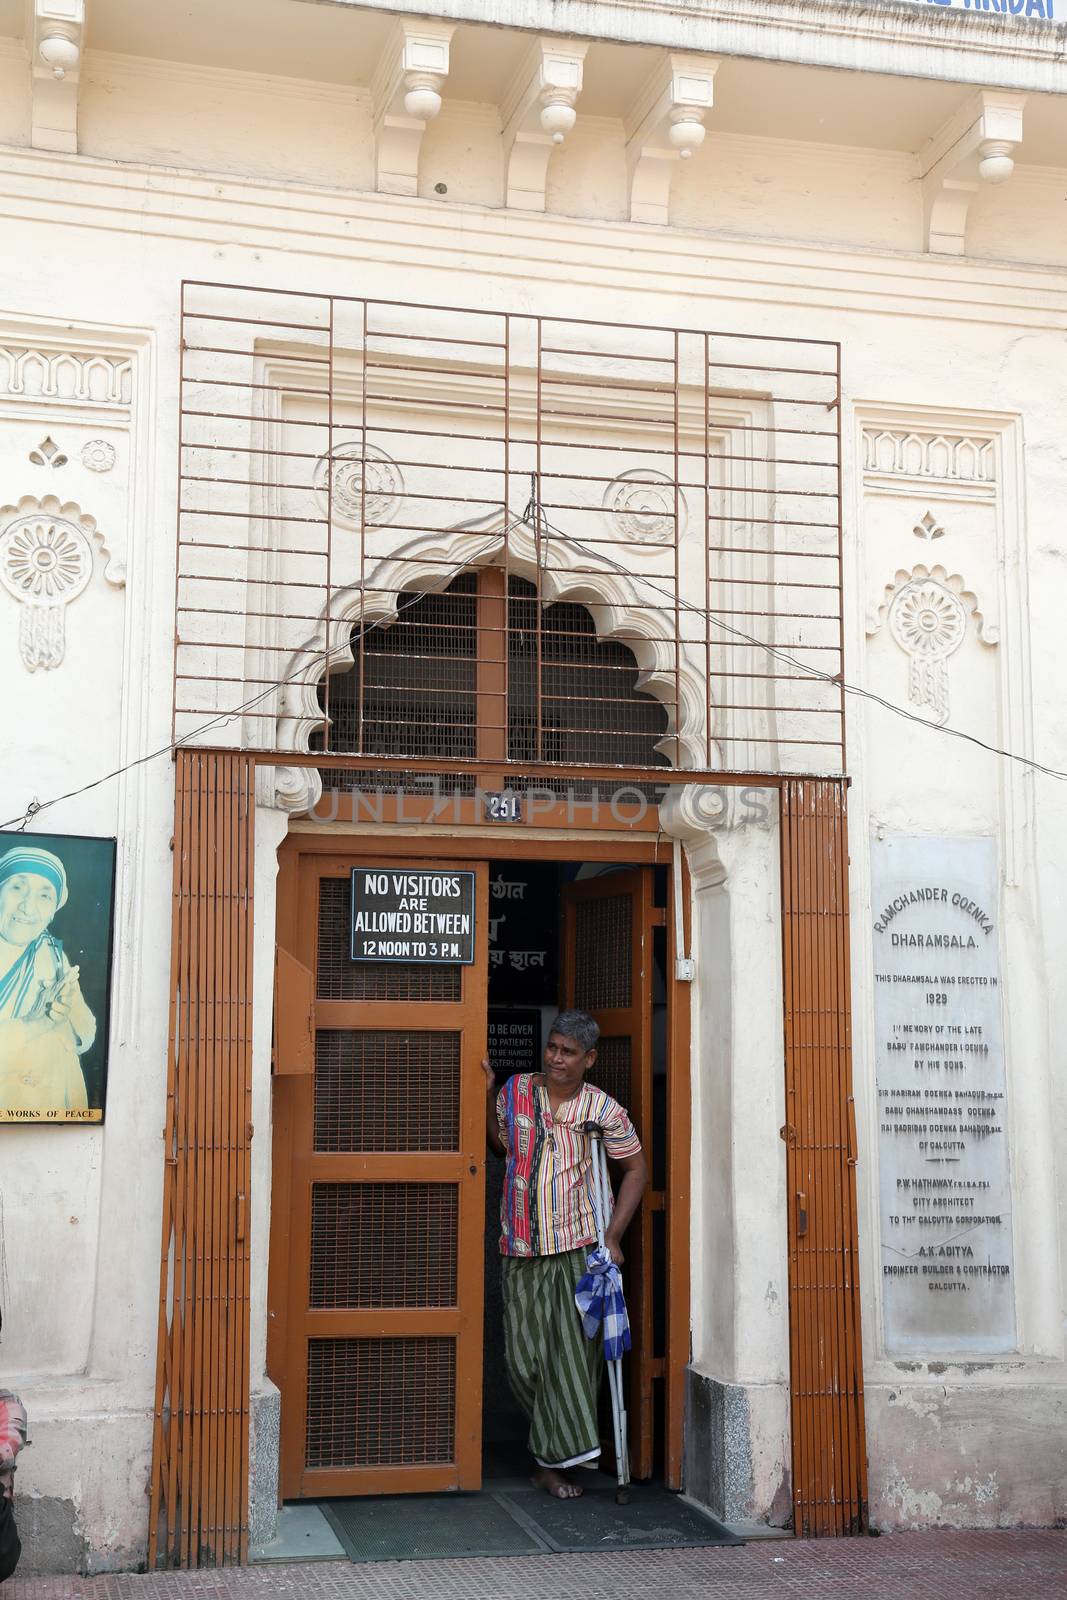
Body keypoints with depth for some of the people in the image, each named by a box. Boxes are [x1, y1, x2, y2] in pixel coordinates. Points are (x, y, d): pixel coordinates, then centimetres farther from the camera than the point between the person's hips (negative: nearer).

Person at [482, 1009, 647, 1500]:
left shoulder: (603, 1109, -3)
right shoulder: (516, 1091, 3)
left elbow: (635, 1169, 5)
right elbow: (498, 1144, 18)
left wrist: (613, 1235, -2)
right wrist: (487, 1095, 3)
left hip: (579, 1247, -2)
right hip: (522, 1248, 2)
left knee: (574, 1353, -4)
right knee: (524, 1357, 2)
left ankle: (553, 1460, 7)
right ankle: (556, 1444, 24)